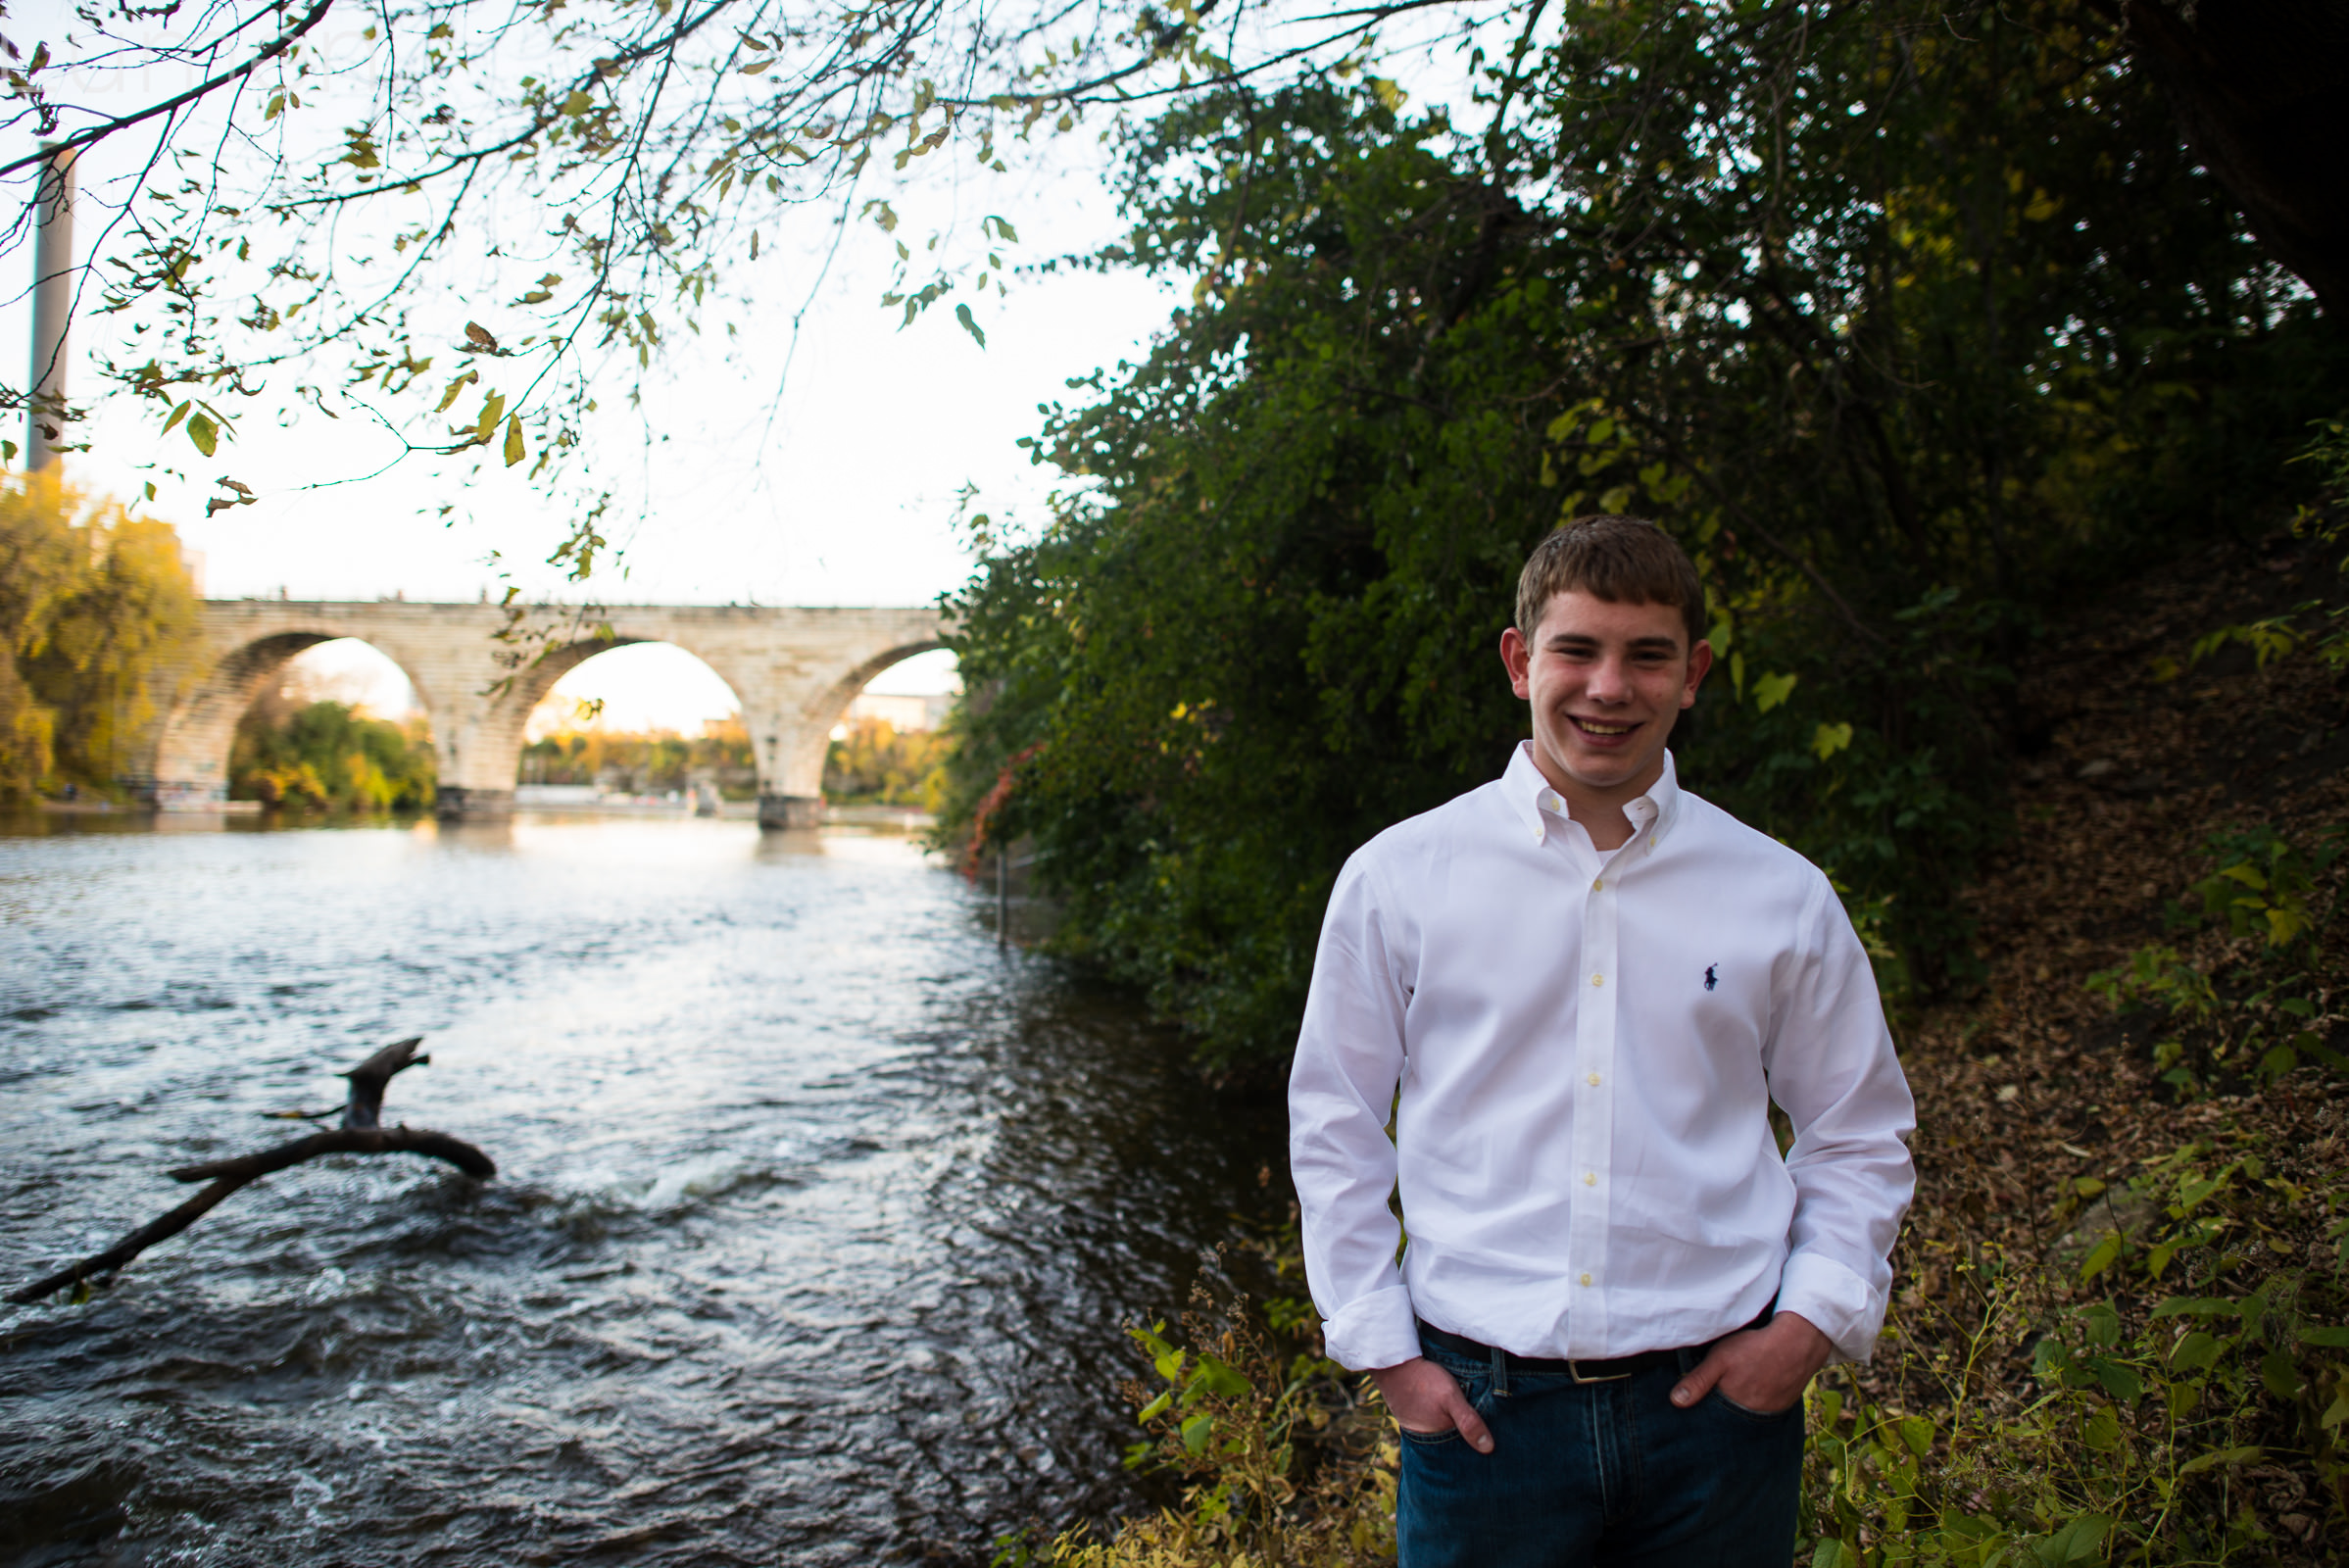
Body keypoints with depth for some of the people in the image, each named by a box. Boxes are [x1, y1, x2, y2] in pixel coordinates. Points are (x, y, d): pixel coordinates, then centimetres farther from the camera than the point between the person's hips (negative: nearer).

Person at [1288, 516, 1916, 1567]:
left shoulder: (1784, 899, 1)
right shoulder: (1397, 878, -4)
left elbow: (1860, 1138, 12)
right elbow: (1334, 1128, 3)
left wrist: (1814, 1321, -1)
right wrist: (1382, 1350, 0)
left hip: (1718, 1402, 2)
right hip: (1481, 1409, -1)